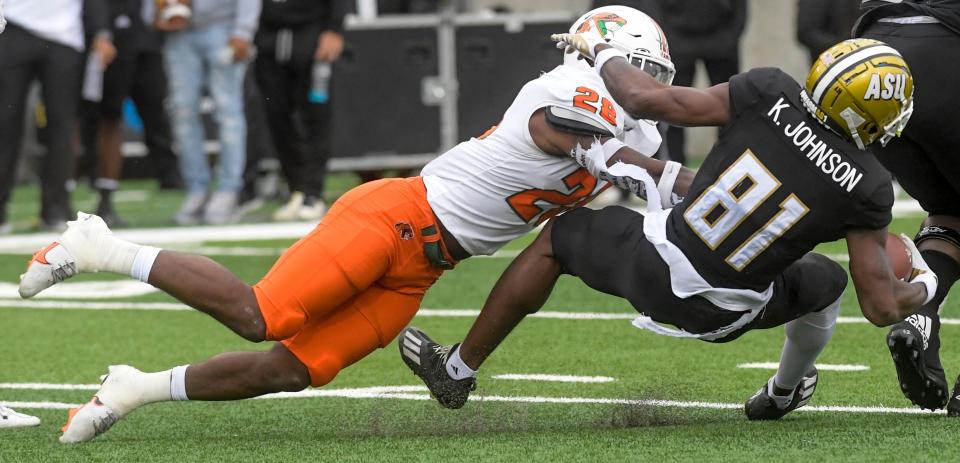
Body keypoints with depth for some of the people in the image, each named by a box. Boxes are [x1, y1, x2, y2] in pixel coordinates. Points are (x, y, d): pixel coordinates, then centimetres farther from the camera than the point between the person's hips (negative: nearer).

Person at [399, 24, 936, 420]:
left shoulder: (772, 95, -14)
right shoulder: (866, 188, -12)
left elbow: (650, 99, -12)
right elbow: (883, 307, -7)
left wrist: (601, 52, 7)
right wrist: (925, 287, 16)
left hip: (653, 266, 0)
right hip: (725, 315, 1)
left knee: (558, 238, 29)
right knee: (826, 280, 30)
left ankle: (458, 370, 39)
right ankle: (784, 393, 53)